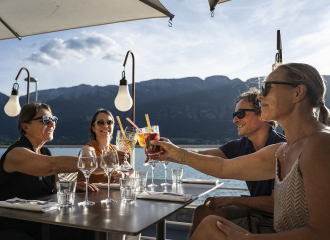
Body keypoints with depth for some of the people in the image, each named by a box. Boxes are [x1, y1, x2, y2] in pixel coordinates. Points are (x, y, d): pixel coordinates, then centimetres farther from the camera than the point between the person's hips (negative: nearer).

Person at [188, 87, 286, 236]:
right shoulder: (243, 146, -1)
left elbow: (276, 204, -23)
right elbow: (199, 157, -7)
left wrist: (231, 200, -16)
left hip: (275, 219, -7)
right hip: (255, 209, 7)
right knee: (203, 212, -2)